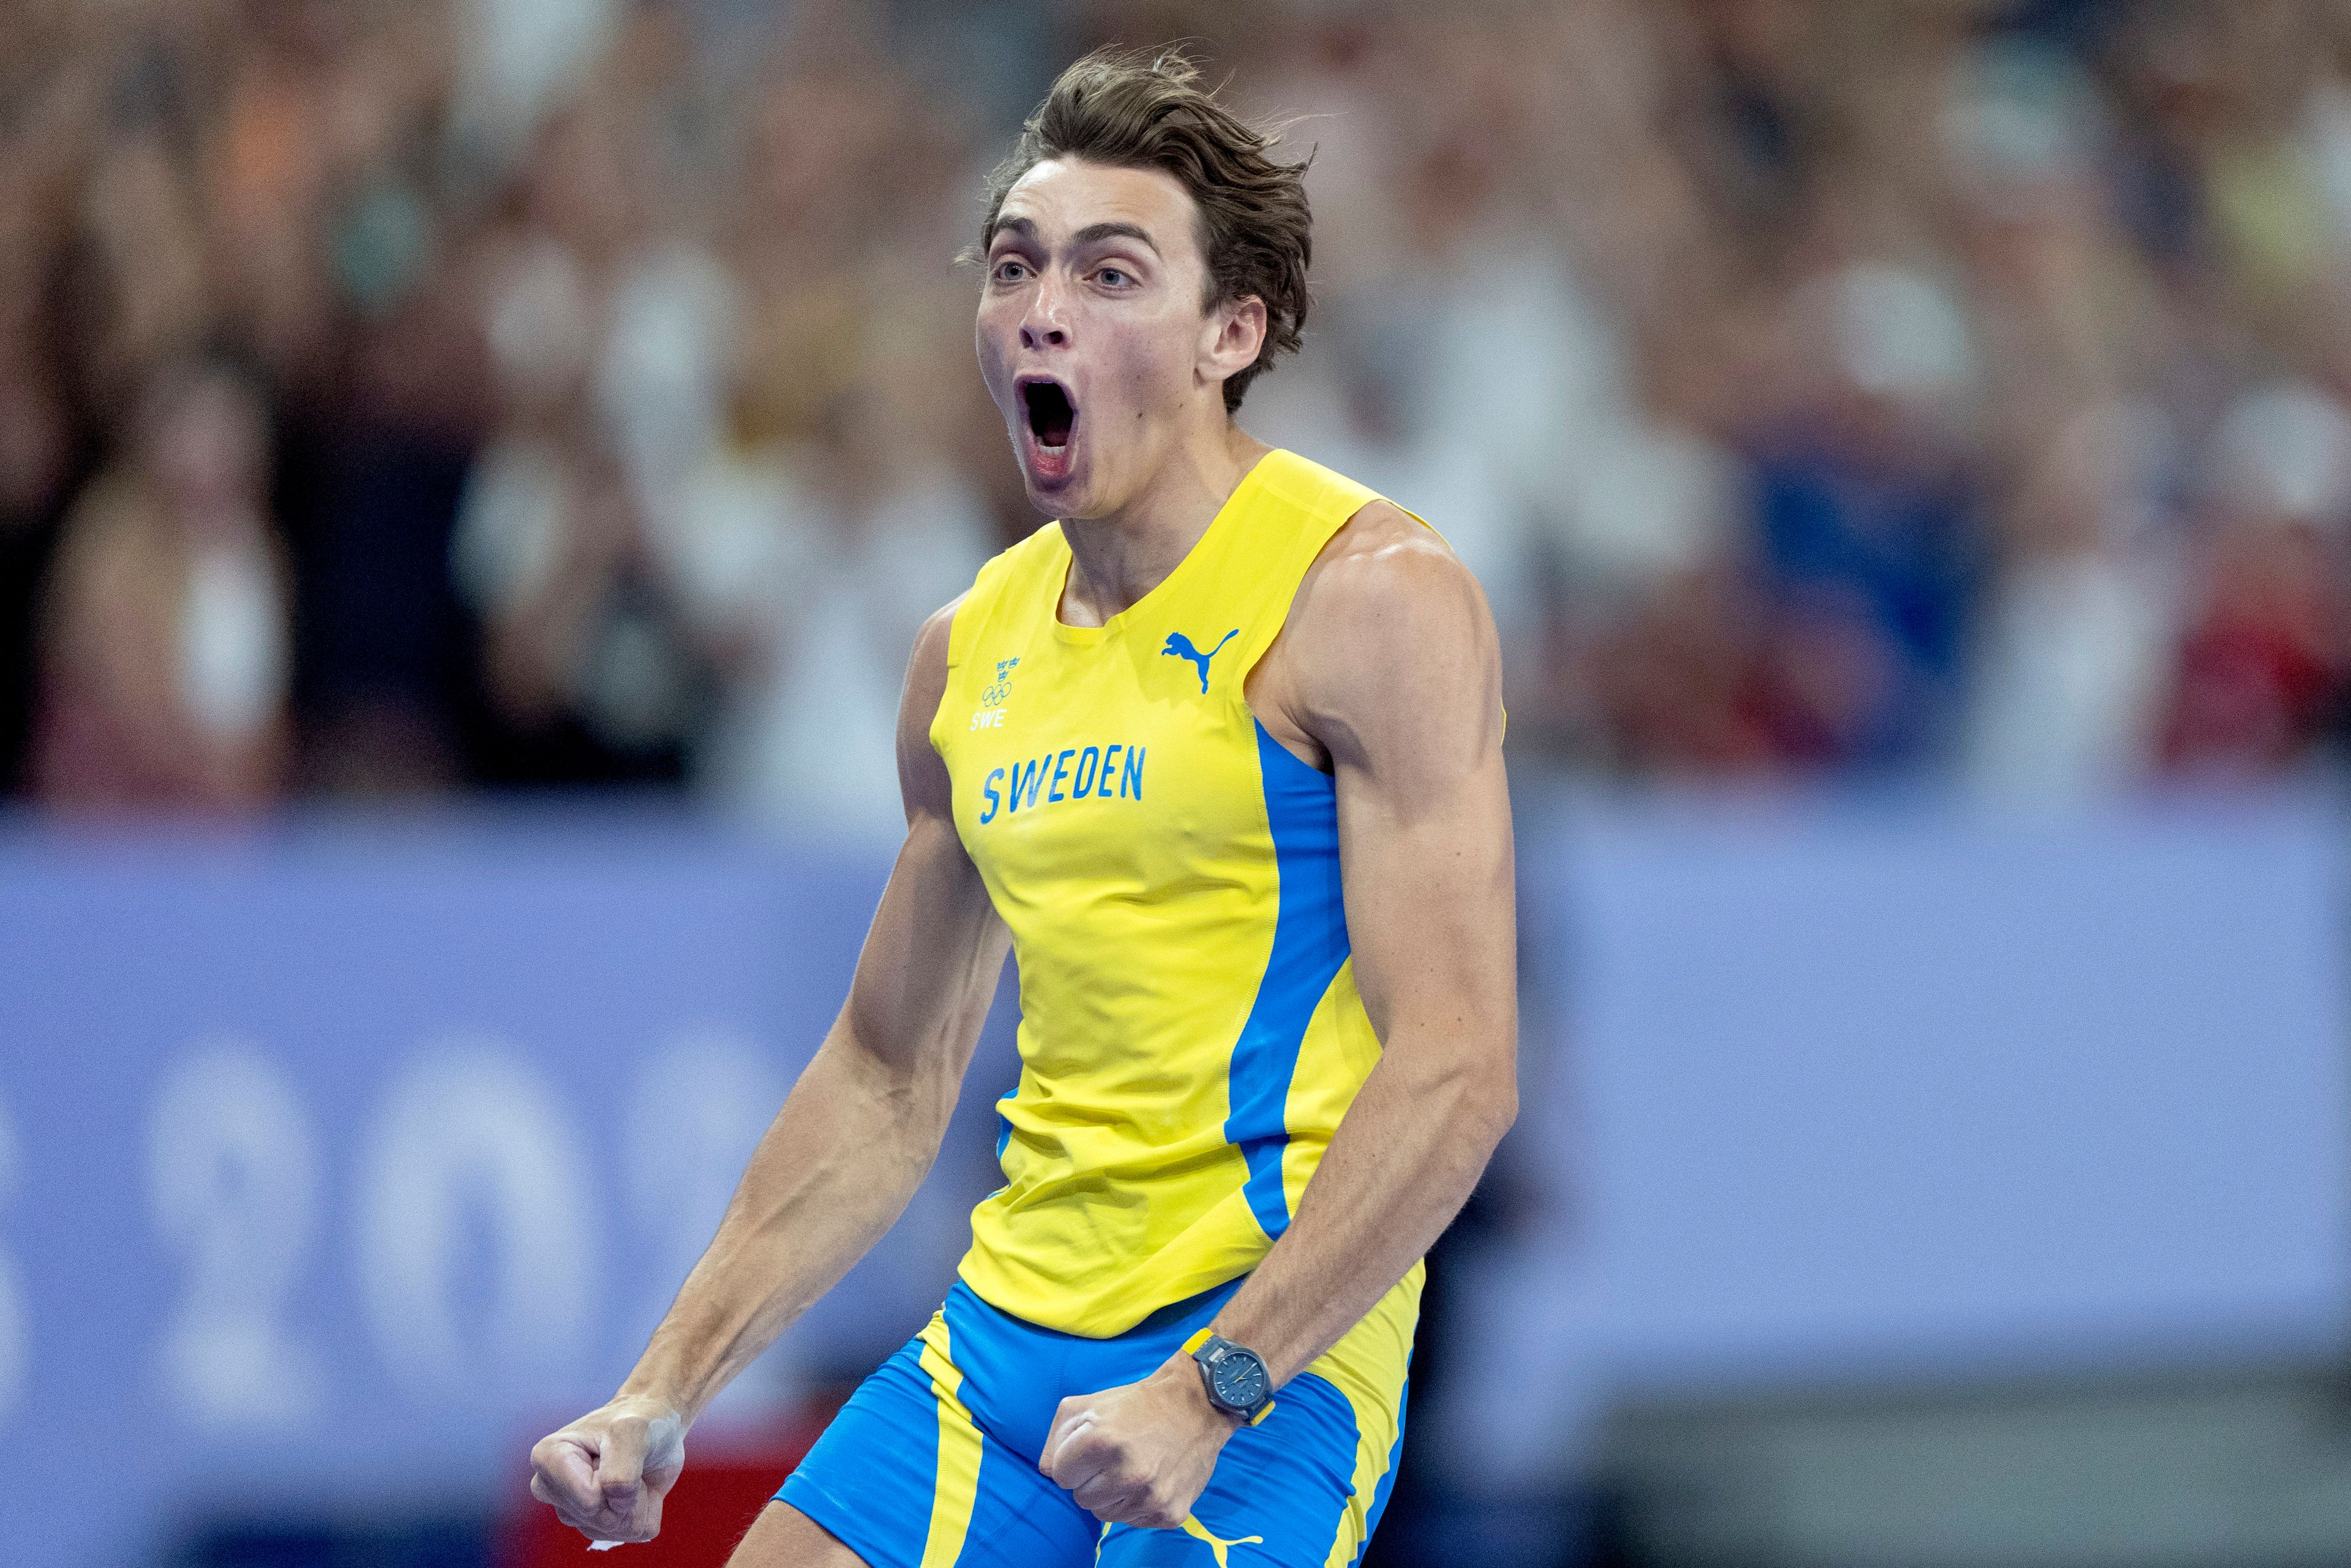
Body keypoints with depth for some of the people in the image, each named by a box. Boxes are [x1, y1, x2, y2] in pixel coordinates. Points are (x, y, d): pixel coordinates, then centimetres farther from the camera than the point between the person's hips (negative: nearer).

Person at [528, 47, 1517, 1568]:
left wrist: (1212, 1388, -23)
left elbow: (1456, 1070, -16)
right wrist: (669, 1390, 13)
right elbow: (888, 1077, 20)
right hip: (1007, 1327, 6)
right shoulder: (972, 654, 12)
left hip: (1267, 1352, -6)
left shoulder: (1371, 598, -9)